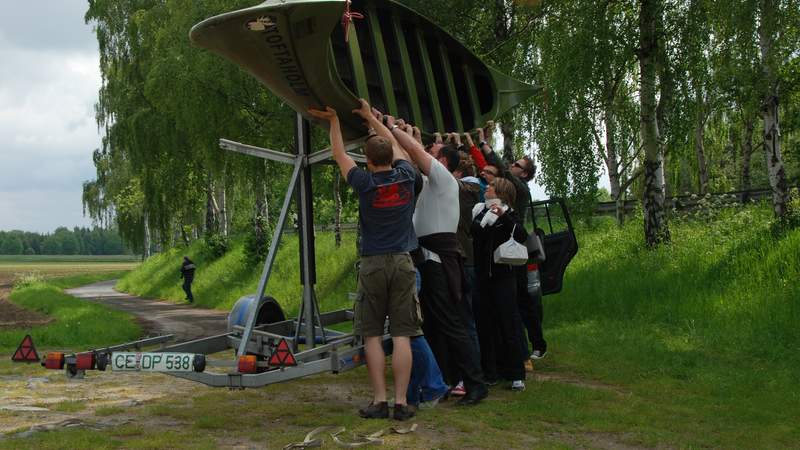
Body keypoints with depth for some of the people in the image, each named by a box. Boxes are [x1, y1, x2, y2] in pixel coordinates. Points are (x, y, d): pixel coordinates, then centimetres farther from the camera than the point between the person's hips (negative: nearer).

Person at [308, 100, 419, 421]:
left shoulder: (365, 184, -7)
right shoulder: (406, 177, 0)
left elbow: (339, 155, 10)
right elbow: (396, 148, 21)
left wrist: (334, 121, 24)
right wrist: (371, 118, 32)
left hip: (373, 265, -2)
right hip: (403, 262, 2)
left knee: (372, 335, 5)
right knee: (402, 335, 0)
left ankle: (379, 400, 2)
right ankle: (401, 402, -1)